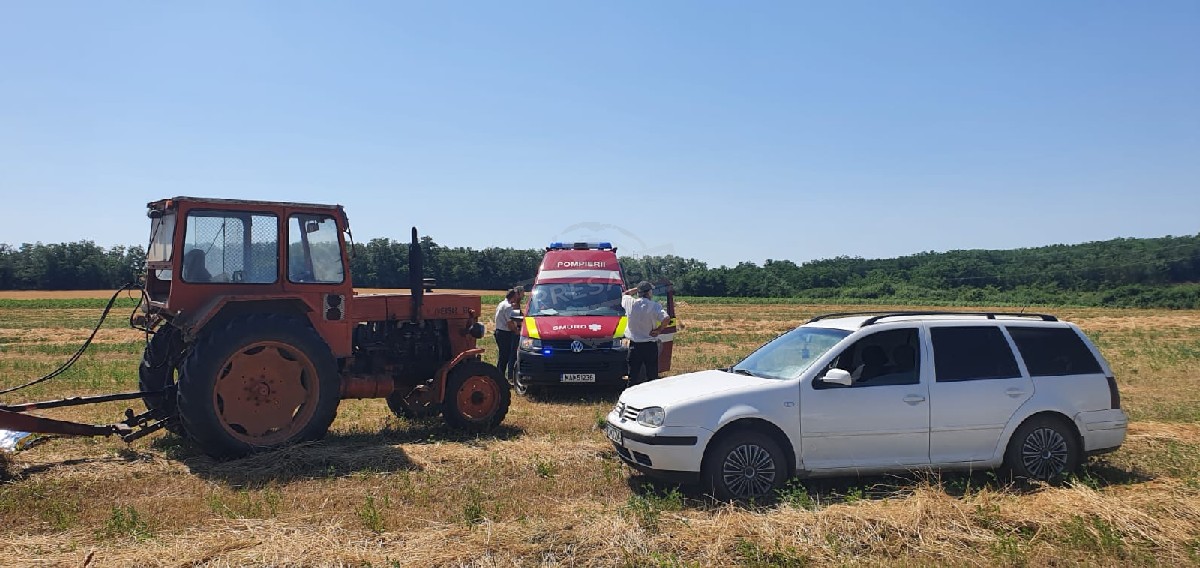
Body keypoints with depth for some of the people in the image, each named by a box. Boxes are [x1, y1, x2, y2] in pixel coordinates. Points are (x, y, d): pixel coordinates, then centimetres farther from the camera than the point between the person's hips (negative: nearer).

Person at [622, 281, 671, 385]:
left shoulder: (630, 303, -4)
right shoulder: (654, 306, -12)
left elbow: (625, 294, 19)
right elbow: (666, 319, -26)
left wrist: (636, 289, 15)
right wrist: (659, 330, -11)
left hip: (634, 345, 3)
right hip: (650, 346, -2)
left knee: (633, 377, 9)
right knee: (652, 376, 7)